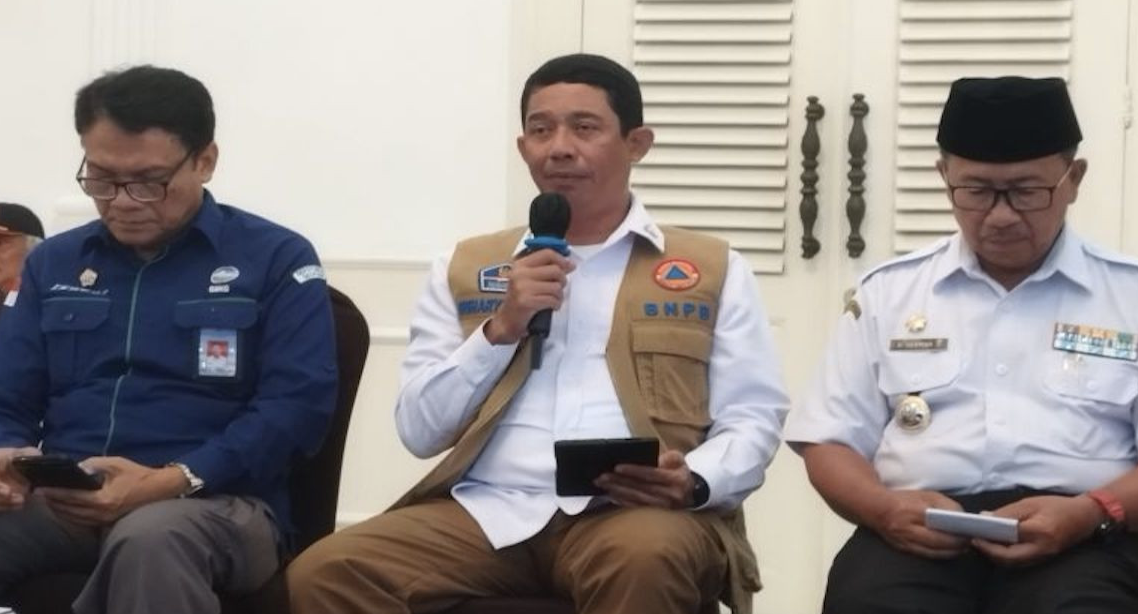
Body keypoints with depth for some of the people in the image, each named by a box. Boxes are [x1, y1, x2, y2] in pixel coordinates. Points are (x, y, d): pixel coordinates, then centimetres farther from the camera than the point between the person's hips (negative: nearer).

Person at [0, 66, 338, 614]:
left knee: (150, 540, -41)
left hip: (214, 500, -3)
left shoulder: (277, 259, 5)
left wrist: (171, 481, -18)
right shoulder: (53, 262, 20)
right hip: (60, 501, 4)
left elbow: (297, 403, -5)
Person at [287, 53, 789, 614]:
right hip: (486, 510, 2)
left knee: (646, 560, -38)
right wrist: (500, 329, -2)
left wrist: (694, 481, -15)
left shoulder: (714, 270, 14)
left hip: (630, 511, -2)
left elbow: (752, 419, 7)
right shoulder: (464, 268, 19)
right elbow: (419, 431, 12)